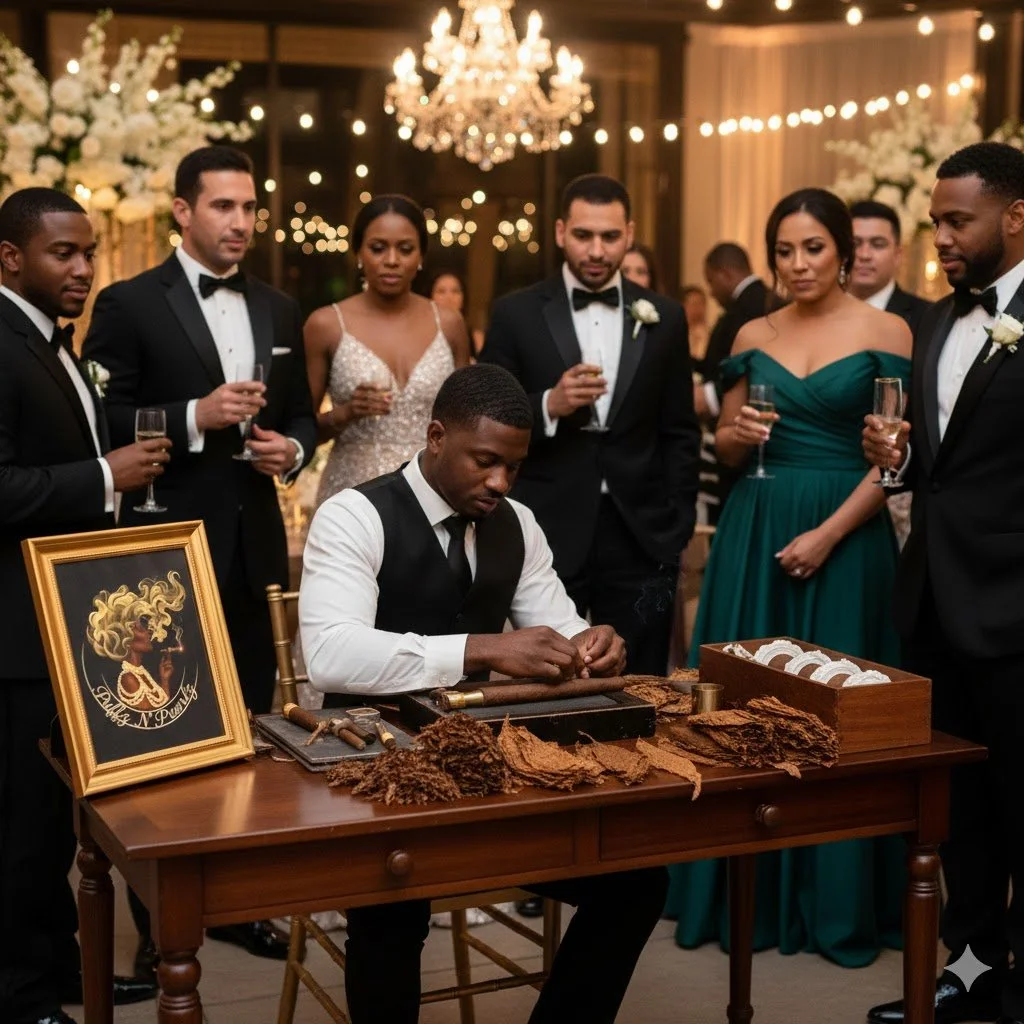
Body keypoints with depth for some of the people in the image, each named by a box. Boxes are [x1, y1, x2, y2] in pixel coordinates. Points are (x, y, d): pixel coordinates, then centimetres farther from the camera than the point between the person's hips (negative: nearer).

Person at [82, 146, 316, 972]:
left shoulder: (279, 310, 12)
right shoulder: (129, 305, -5)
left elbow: (302, 414, 17)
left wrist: (294, 449, -4)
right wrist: (194, 417, -21)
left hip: (255, 547, 5)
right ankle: (159, 919, 15)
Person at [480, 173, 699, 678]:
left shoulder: (664, 318, 7)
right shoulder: (516, 314, 1)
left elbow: (679, 433, 11)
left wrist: (678, 528, 5)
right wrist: (549, 405, -17)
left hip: (640, 537, 2)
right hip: (548, 535, -1)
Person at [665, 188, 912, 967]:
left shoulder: (886, 333, -3)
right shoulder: (754, 335, 9)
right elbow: (727, 448, 13)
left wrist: (828, 534, -16)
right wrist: (739, 433, -10)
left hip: (845, 535, -4)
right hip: (754, 532, 4)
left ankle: (837, 900, 17)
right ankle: (745, 891, 19)